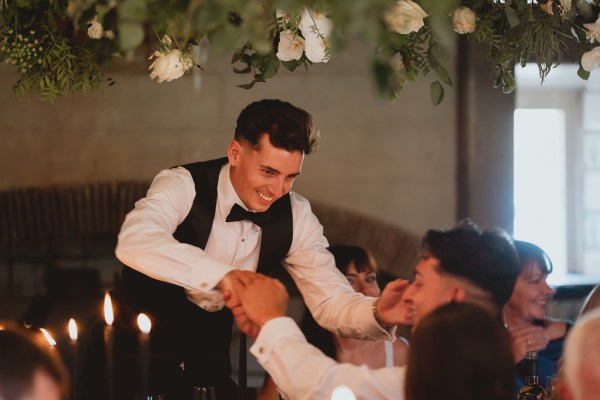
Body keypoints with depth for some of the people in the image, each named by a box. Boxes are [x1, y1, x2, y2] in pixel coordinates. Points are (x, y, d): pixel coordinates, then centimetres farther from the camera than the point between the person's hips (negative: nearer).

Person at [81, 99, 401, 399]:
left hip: (207, 362, 4)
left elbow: (332, 303, -8)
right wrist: (224, 276, -54)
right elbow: (133, 242, -41)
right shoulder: (185, 185, -21)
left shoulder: (295, 216, -7)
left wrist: (380, 312, -31)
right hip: (132, 358, -4)